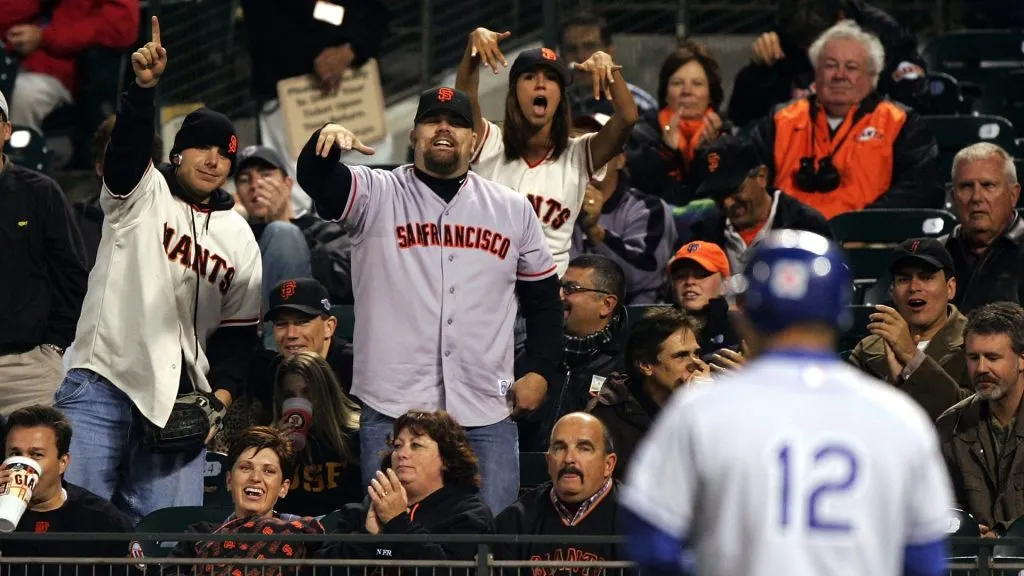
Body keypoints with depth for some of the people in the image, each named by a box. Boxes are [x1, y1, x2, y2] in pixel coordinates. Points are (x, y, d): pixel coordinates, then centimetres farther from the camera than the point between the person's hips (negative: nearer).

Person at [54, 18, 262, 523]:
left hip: (180, 401, 3)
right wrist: (144, 87, -35)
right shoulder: (141, 193, 5)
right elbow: (128, 142, -17)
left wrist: (221, 393, 0)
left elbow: (239, 331, 16)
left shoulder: (239, 238, 15)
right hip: (103, 382, -3)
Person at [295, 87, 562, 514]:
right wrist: (326, 143, -39)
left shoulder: (512, 210, 12)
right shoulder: (376, 195, 3)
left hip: (486, 417, 2)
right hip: (393, 410, -2)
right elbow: (316, 181, -16)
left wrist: (540, 370, 8)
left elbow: (543, 295, 19)